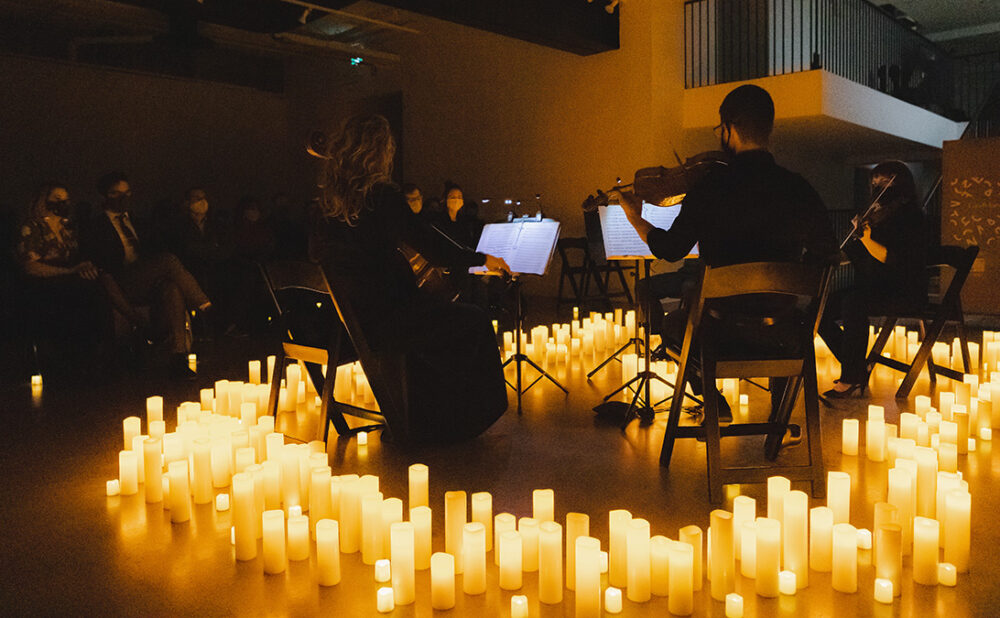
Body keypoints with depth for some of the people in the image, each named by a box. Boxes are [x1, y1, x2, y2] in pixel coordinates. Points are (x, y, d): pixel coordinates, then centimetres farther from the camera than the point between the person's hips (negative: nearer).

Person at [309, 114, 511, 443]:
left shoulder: (326, 201, 5)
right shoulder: (382, 196, -15)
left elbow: (317, 253, 18)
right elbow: (431, 247, -12)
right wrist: (482, 259, 1)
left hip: (340, 320, 8)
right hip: (378, 320, -8)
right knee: (475, 323, 7)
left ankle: (425, 423, 35)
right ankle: (462, 421, 22)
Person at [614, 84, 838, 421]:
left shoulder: (711, 186, -14)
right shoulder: (798, 188, -4)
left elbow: (670, 249, -6)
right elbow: (825, 252, 6)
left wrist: (636, 218, 11)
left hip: (725, 328, -2)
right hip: (780, 330, 3)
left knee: (672, 322, 30)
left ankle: (715, 403, 25)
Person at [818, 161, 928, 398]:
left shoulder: (909, 215, -7)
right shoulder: (879, 216, 17)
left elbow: (897, 261, -21)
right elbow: (861, 261, 15)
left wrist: (867, 240, -28)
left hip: (905, 292, -8)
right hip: (874, 288, 8)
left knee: (853, 301, -36)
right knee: (823, 309, -10)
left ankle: (850, 379, -27)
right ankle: (857, 371, 2)